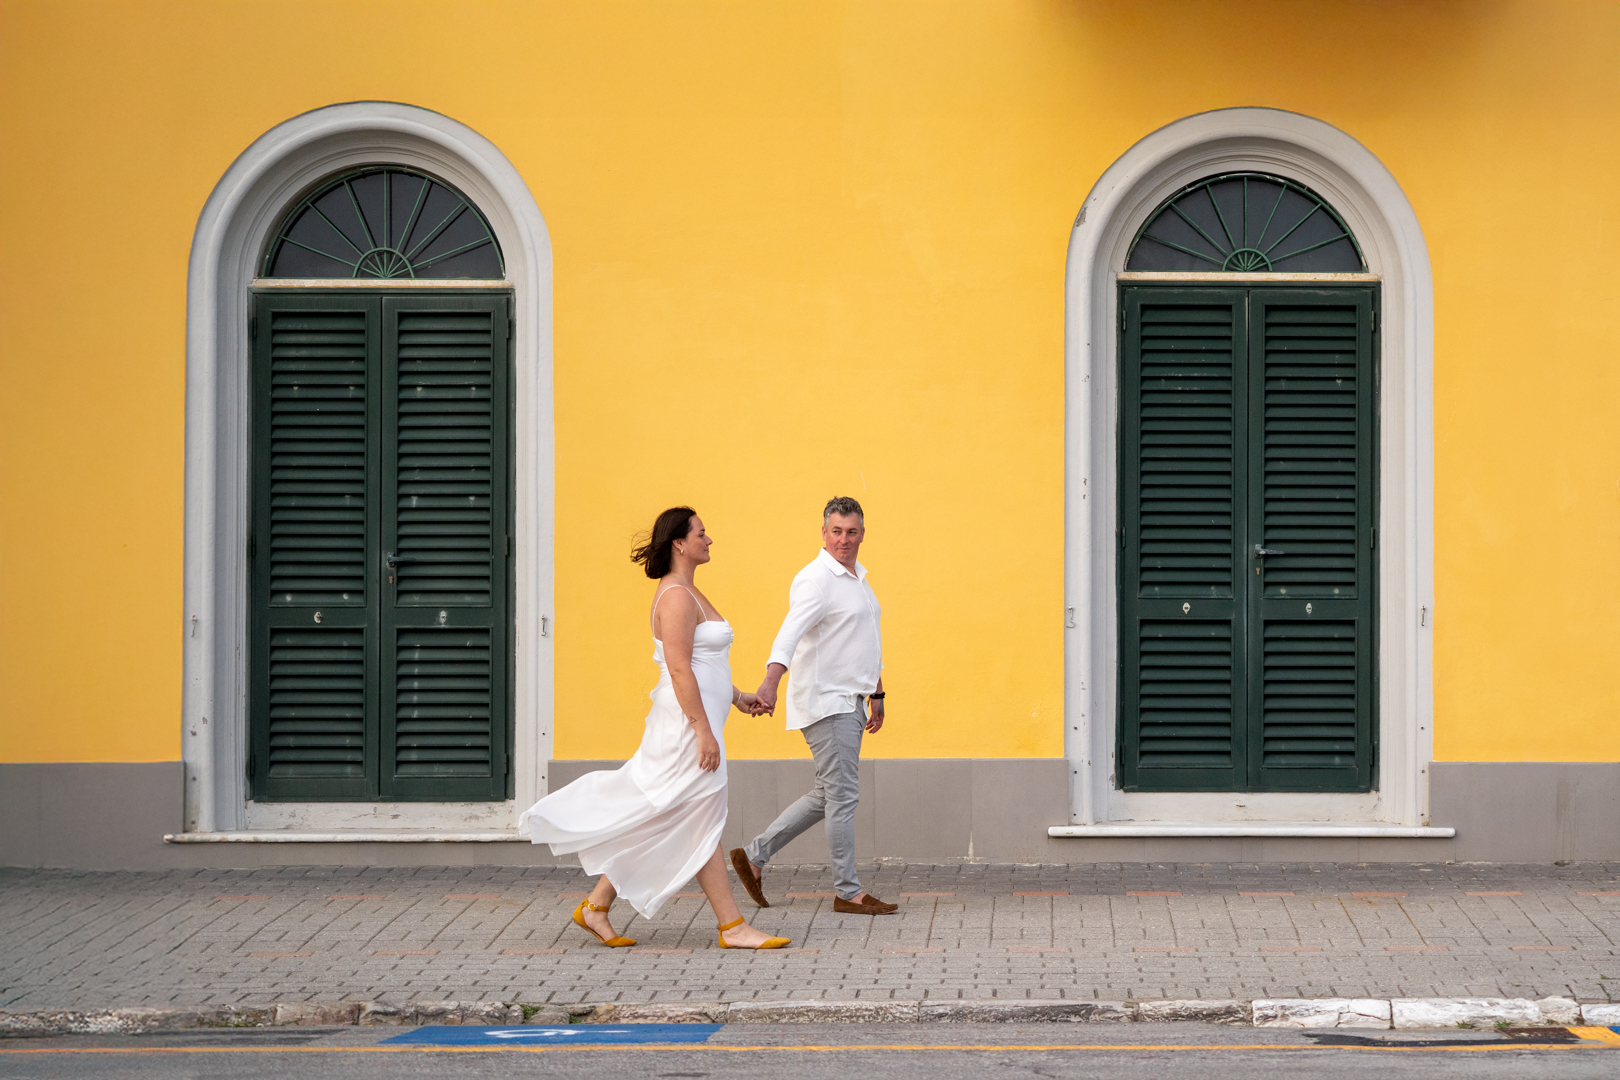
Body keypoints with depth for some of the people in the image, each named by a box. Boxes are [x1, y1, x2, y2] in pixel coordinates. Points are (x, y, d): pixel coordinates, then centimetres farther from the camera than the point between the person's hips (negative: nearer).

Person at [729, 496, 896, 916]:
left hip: (849, 703, 9)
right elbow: (791, 631, -30)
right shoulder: (815, 579, -14)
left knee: (827, 795, 12)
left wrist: (876, 695, 27)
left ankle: (754, 855, 19)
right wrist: (771, 680, -45)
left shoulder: (858, 579, 16)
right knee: (842, 794, -5)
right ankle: (847, 892, 1)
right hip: (825, 703, -9)